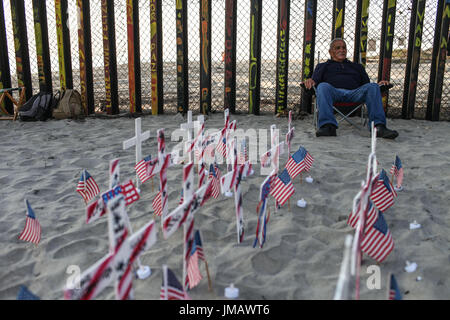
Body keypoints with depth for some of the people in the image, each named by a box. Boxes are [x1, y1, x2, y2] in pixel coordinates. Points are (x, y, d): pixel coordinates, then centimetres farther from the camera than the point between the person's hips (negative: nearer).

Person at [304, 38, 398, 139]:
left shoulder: (357, 66, 38)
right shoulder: (323, 66, 32)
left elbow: (366, 83, 27)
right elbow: (316, 80, 14)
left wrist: (378, 84, 6)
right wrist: (310, 81, -11)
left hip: (355, 93, 2)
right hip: (334, 91, -2)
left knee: (372, 87, -27)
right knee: (323, 86, -36)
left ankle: (378, 126, -41)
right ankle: (327, 125, -51)